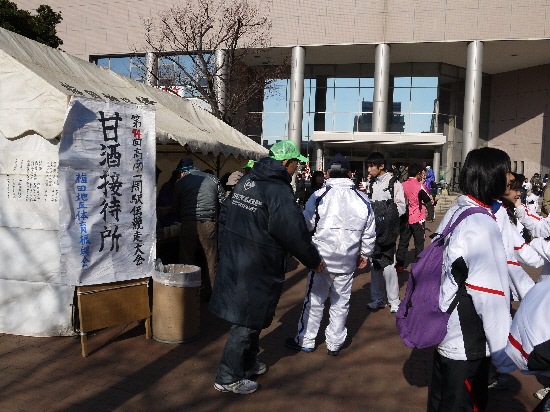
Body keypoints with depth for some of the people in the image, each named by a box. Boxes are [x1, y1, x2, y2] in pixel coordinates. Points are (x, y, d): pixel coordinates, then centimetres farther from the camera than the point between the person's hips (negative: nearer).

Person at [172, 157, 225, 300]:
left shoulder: (180, 183, 5)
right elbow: (223, 202, 7)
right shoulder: (212, 179, 9)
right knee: (210, 260, 9)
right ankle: (208, 293, 15)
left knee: (187, 260, 10)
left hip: (189, 224, -1)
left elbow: (176, 208, 11)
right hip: (209, 224, 1)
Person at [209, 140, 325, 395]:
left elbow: (225, 220, 16)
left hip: (233, 260, 9)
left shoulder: (245, 181, 8)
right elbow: (295, 233, -18)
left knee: (248, 316, 22)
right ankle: (228, 378, 15)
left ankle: (248, 363, 38)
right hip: (257, 270, -9)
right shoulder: (279, 192, -19)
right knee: (248, 322, 4)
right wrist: (314, 261, -3)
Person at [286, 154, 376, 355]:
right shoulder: (362, 199, -1)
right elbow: (369, 233, 5)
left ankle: (305, 340, 22)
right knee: (341, 302, 15)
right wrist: (364, 254, 18)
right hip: (348, 261, 2)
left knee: (314, 299, 11)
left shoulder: (319, 196, -12)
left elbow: (306, 225, -6)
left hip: (322, 258, -2)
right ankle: (334, 343, 25)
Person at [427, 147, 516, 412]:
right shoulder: (481, 226, -25)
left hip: (446, 332, 8)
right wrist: (503, 354, -16)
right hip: (466, 348, -8)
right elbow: (491, 298, -24)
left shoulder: (455, 212, 3)